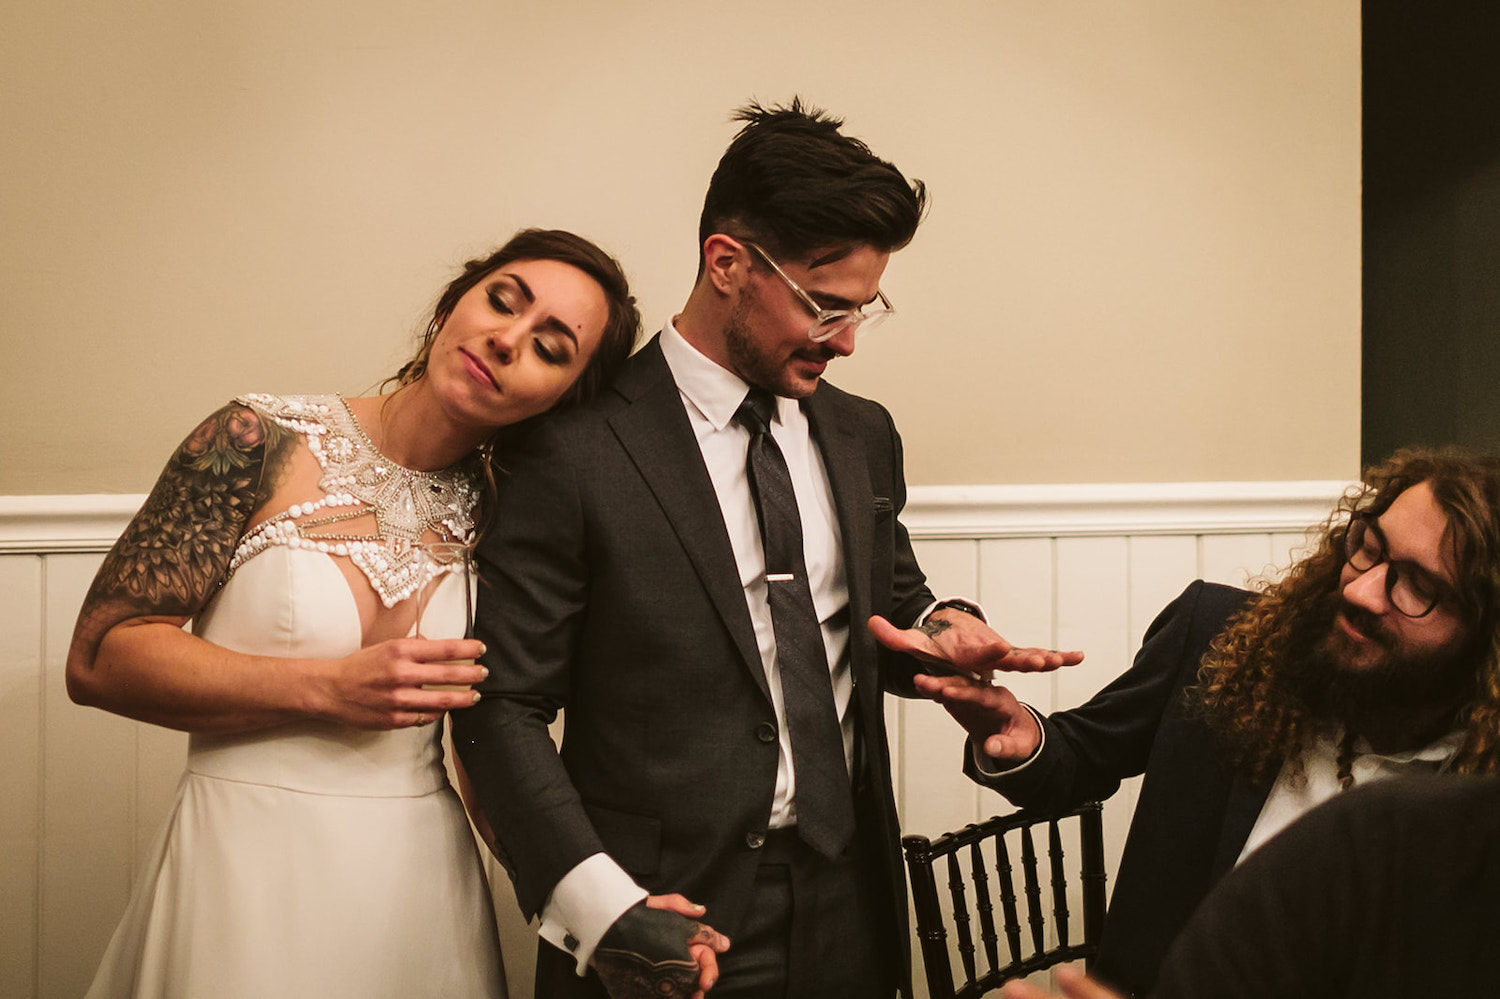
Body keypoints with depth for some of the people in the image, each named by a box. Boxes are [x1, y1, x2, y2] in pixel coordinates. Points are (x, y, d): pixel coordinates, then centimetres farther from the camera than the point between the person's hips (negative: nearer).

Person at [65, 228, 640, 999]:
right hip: (253, 873, -3)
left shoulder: (493, 513, 2)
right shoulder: (267, 444, -9)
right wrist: (328, 689, -18)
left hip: (424, 881, 4)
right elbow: (99, 656, -11)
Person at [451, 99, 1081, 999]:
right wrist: (598, 907, -21)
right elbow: (504, 708, -11)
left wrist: (940, 630, -4)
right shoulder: (578, 453, -12)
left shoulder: (863, 438, 7)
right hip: (666, 920, -5)